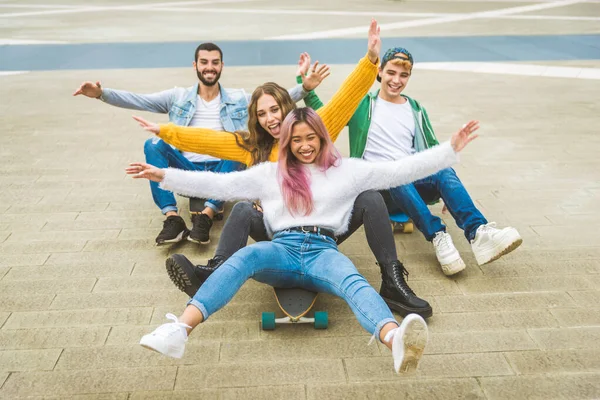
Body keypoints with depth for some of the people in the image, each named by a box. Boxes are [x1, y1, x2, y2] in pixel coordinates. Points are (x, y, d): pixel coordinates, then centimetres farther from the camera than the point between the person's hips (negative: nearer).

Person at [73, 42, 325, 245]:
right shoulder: (178, 97, 11)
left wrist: (304, 87, -14)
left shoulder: (238, 99, 12)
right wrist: (102, 93, -14)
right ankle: (172, 218, -33)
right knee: (153, 144, -22)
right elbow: (137, 100, 1)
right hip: (188, 170, 1)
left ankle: (207, 214, -38)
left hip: (223, 171, -1)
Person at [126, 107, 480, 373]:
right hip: (282, 251, 1)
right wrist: (165, 176, 6)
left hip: (323, 251, -1)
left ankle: (397, 342, -66)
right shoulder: (271, 173, 19)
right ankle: (179, 331, -50)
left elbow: (400, 171, 13)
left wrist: (451, 149, 6)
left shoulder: (346, 170, 18)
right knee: (245, 257, -33)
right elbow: (220, 185, 13)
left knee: (352, 281, -35)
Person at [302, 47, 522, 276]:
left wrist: (445, 189, 3)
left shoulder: (416, 110, 20)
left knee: (445, 171, -29)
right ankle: (438, 237, -46)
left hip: (413, 184, 3)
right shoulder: (362, 106, 11)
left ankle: (478, 233, -48)